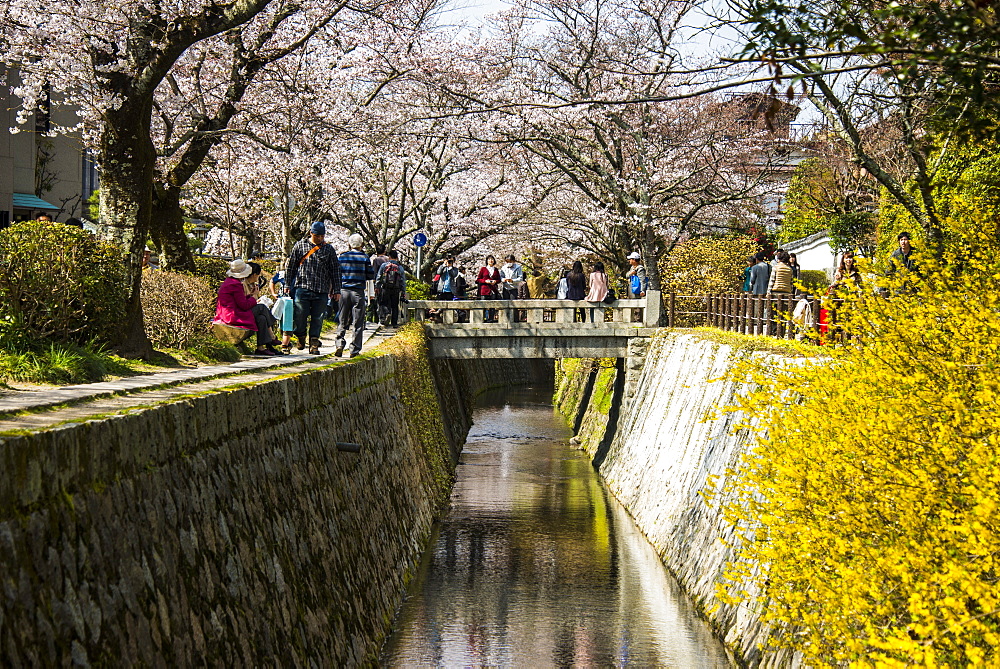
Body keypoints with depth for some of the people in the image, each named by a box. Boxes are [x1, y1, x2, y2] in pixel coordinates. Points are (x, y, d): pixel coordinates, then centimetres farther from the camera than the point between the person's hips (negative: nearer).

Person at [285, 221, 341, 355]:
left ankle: (314, 345, 6)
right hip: (302, 288, -1)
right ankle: (301, 338, 20)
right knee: (300, 316, -3)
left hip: (321, 290, 1)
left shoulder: (328, 249, 9)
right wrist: (287, 285, 8)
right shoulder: (300, 246, 7)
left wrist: (336, 291, 8)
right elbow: (290, 266, 11)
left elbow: (335, 270, 11)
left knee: (318, 319, 0)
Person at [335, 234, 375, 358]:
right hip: (358, 292, -2)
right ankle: (355, 350, 1)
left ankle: (340, 344, -6)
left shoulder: (342, 256, 5)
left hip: (344, 291, 2)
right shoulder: (364, 257, -1)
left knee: (343, 321, 10)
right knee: (358, 323, 3)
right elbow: (371, 276, 0)